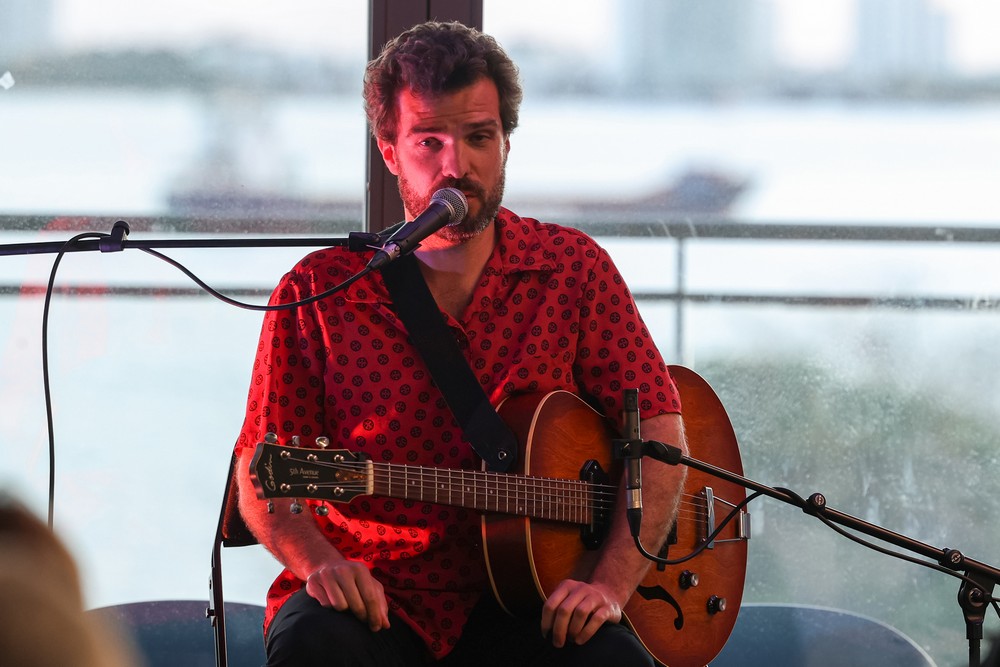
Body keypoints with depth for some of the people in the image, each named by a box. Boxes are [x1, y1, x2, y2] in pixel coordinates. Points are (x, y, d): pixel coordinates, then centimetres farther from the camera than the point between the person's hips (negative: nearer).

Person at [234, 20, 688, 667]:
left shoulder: (573, 269, 4)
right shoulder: (319, 293, 0)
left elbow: (659, 433, 2)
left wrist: (610, 587, -13)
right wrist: (319, 561, -21)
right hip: (372, 596, 0)